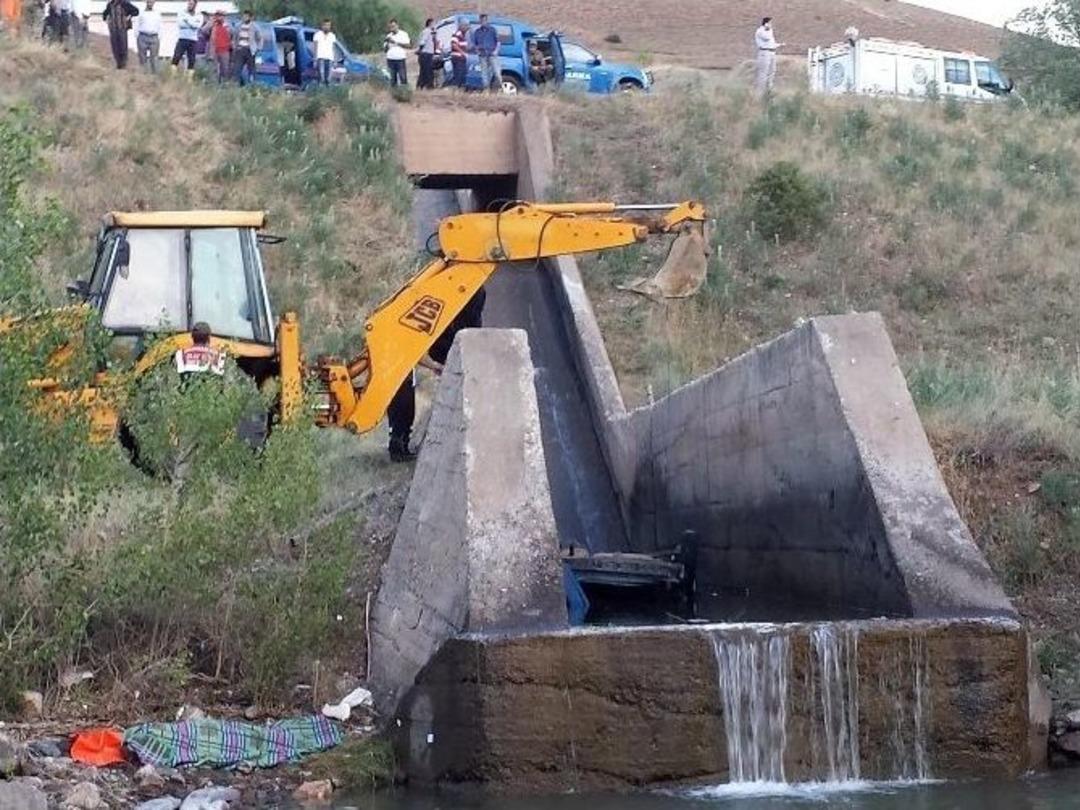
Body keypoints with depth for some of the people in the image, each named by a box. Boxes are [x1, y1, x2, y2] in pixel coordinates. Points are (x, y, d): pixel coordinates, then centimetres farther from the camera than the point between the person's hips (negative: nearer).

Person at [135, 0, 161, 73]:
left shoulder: (157, 13, 12)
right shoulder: (142, 13, 9)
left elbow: (160, 27, 13)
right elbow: (137, 26, 10)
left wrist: (159, 39, 4)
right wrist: (137, 38, 3)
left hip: (154, 37, 1)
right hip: (143, 37, -1)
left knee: (154, 58, -2)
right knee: (143, 58, -2)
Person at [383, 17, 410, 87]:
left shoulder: (403, 34, 7)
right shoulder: (388, 36, 16)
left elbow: (407, 45, -5)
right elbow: (385, 49, 15)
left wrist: (395, 42, -9)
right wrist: (387, 42, -5)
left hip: (400, 58, -3)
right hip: (390, 58, 3)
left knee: (403, 77, -8)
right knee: (392, 78, 1)